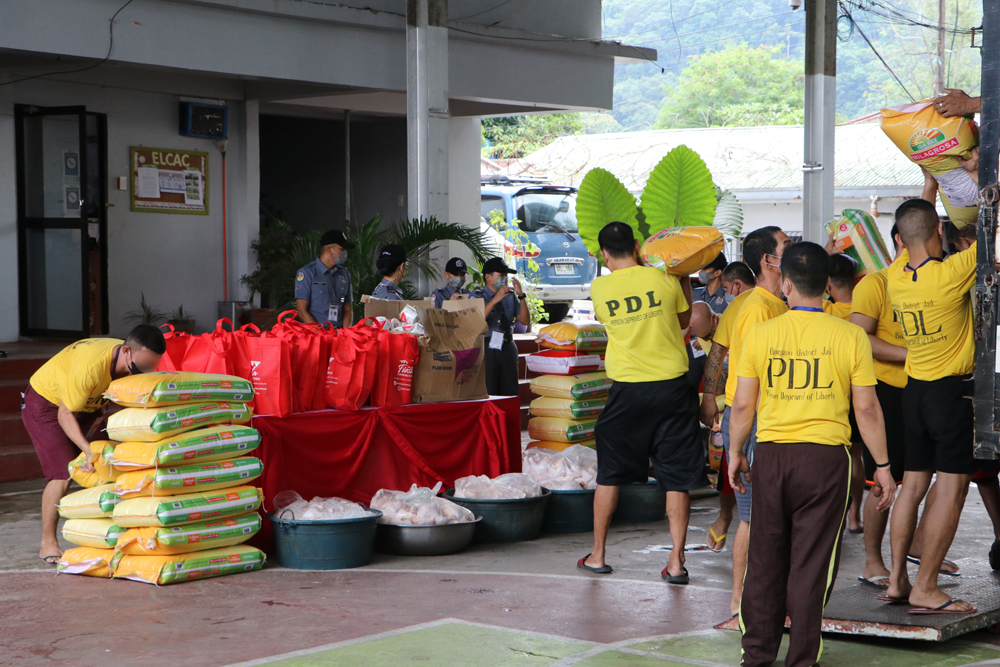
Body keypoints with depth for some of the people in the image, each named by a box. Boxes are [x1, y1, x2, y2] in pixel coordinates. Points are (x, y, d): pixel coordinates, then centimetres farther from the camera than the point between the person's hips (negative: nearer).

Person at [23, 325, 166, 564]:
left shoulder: (138, 363, -17)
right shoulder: (90, 366, -39)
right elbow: (65, 414, -30)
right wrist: (88, 450, -40)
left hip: (87, 407, 7)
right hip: (46, 403, -7)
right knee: (62, 475, -17)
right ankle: (48, 544, -5)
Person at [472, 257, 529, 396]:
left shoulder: (510, 296, 13)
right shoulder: (478, 297, 2)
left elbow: (525, 321, 6)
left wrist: (521, 296, -6)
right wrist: (495, 300, -20)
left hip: (508, 348, 4)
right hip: (487, 348, -4)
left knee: (510, 393, 3)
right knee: (487, 396, -7)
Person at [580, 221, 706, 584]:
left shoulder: (599, 288, -3)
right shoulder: (664, 279, -4)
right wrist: (685, 280, 25)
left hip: (627, 391, 0)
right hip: (672, 387, 0)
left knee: (610, 474, 14)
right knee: (676, 478, 5)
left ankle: (597, 554, 21)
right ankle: (676, 562, 3)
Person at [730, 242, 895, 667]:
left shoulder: (759, 334, -2)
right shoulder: (850, 336, -5)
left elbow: (742, 405, 2)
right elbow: (867, 409, -3)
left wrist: (735, 453, 17)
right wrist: (882, 466, 6)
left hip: (771, 456, 2)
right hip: (826, 458, -1)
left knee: (765, 559, 12)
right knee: (812, 563, 4)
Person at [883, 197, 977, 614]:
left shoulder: (895, 276, -1)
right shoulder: (951, 273, -19)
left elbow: (912, 245, 20)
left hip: (915, 388, 7)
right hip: (954, 389, -7)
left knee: (913, 484, 12)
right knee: (951, 489, -4)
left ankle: (897, 580, 15)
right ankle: (925, 588, -5)